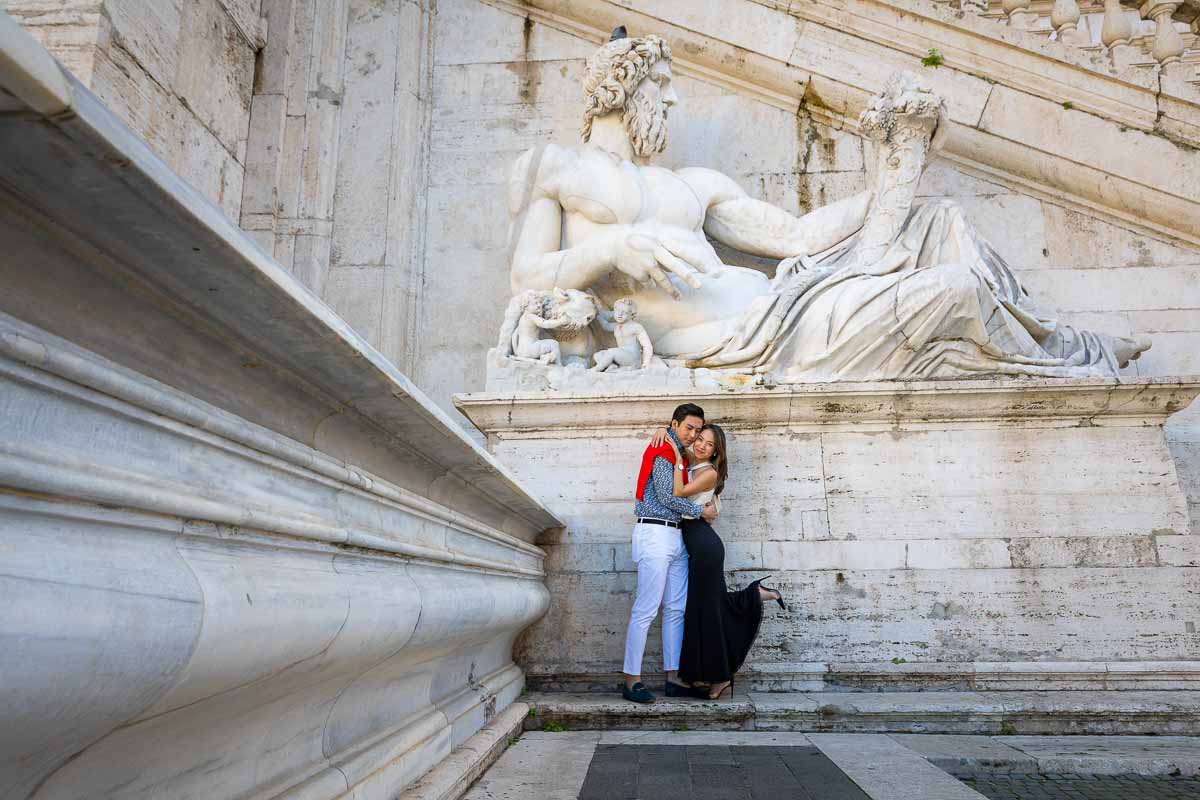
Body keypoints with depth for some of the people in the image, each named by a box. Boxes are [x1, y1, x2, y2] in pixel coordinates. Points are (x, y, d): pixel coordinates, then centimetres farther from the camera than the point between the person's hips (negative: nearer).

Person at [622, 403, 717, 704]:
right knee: (646, 610, -9)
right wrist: (701, 512, -4)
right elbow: (667, 496, -14)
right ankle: (632, 681, -5)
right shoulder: (663, 451, -8)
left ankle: (673, 678, 14)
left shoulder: (678, 454, 21)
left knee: (676, 609, 9)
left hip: (675, 537, 10)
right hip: (655, 533, -10)